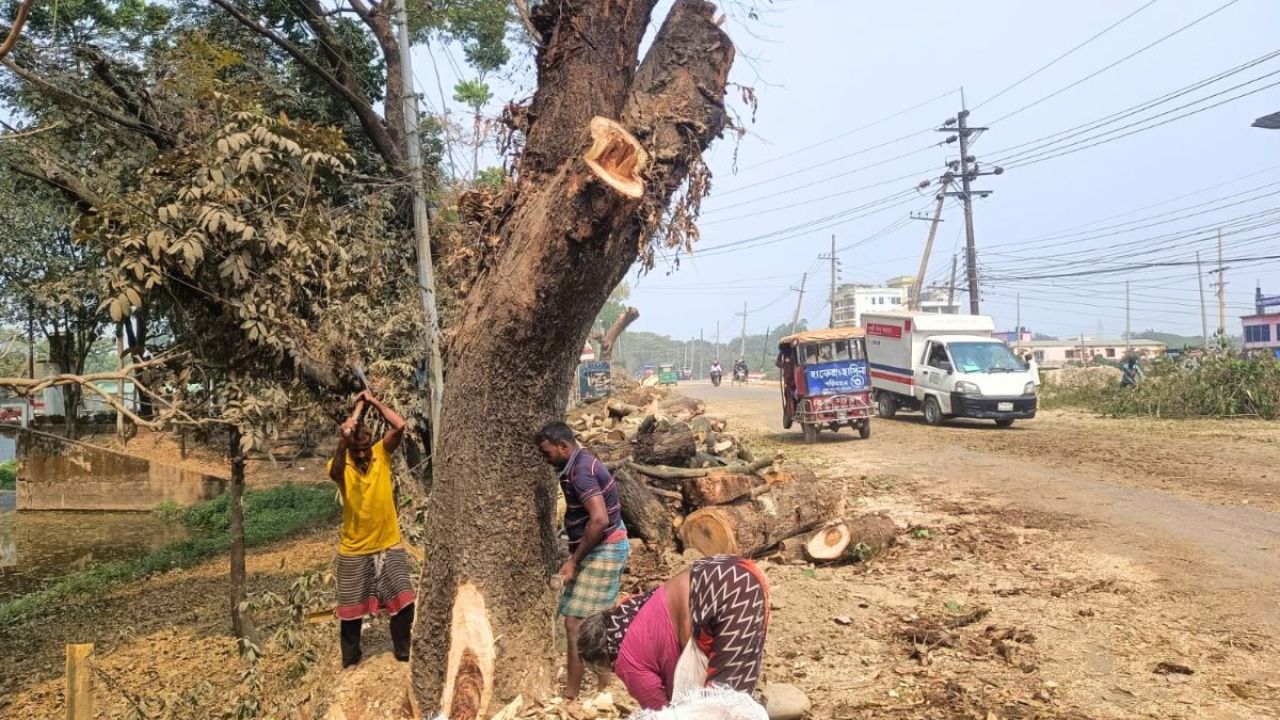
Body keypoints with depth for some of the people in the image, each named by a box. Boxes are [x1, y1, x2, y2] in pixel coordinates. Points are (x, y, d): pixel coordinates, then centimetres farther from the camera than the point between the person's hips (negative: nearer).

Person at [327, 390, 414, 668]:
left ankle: (403, 654, 19)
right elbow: (335, 473, -35)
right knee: (352, 612, 11)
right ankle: (350, 663, 29)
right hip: (354, 551, -1)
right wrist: (341, 443, -50)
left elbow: (399, 426, -20)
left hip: (389, 545, 1)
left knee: (404, 603, -2)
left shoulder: (382, 453, -5)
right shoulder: (342, 464, -10)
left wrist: (373, 401, -18)